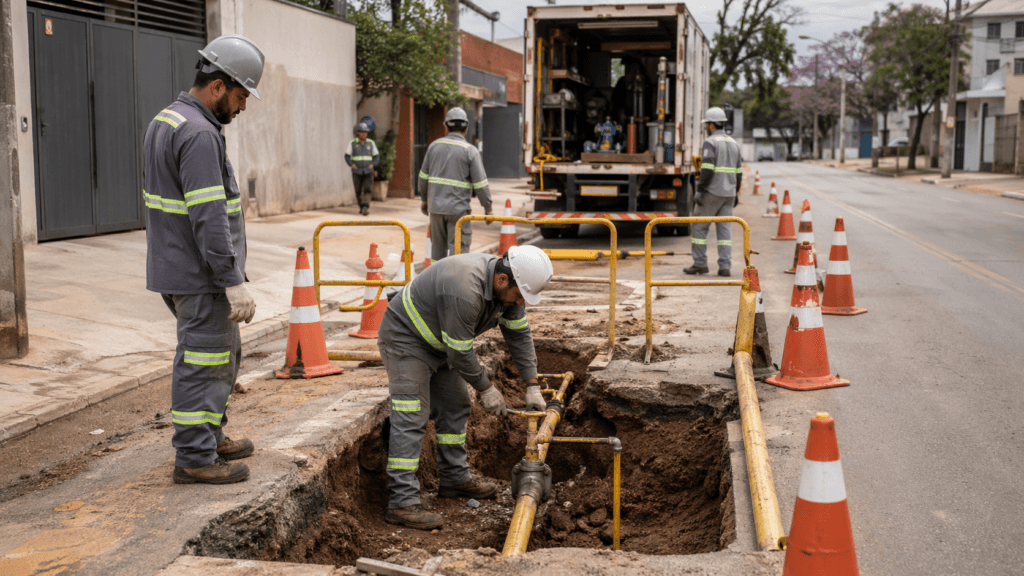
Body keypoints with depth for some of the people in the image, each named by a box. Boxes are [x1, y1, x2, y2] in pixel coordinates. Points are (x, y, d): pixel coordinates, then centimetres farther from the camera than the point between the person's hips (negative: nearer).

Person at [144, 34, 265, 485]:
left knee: (224, 353, 20)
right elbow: (209, 216, -26)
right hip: (201, 277, -10)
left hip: (177, 267, 10)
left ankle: (211, 436, 31)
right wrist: (234, 281, -24)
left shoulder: (165, 122, 14)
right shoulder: (199, 134, -20)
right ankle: (194, 458, 6)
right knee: (205, 362, -2)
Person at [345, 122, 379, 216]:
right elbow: (347, 156, 1)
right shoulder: (352, 143, 1)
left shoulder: (371, 143, 5)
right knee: (358, 191, 5)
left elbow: (377, 157, 10)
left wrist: (372, 164, -7)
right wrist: (351, 165, -15)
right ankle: (361, 207, 25)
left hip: (368, 171, 0)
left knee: (368, 190, -15)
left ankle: (365, 207, -24)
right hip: (357, 172, 0)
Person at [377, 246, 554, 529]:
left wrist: (532, 386, -1)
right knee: (411, 418, -16)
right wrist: (486, 388, -15)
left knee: (455, 407, 14)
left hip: (440, 343, 10)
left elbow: (519, 335, 2)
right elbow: (460, 352, -29)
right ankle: (402, 501, -19)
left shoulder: (508, 287, -8)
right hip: (405, 338, -10)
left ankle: (455, 479, 27)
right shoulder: (464, 292, -37)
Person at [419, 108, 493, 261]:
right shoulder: (470, 151, -7)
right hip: (458, 208, -4)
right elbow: (480, 184, -8)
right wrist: (488, 208, 2)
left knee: (437, 248, 15)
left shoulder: (435, 145, 5)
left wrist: (424, 199, 24)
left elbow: (423, 177, 11)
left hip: (435, 206, 4)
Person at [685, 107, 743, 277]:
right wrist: (736, 193, 21)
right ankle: (725, 267, 0)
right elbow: (738, 171, 15)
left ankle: (700, 264, 5)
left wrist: (699, 191, -15)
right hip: (728, 193, 7)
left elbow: (707, 169, -18)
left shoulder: (710, 142, -10)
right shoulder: (734, 143, 13)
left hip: (712, 192, -7)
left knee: (699, 226, 4)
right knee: (725, 229, 5)